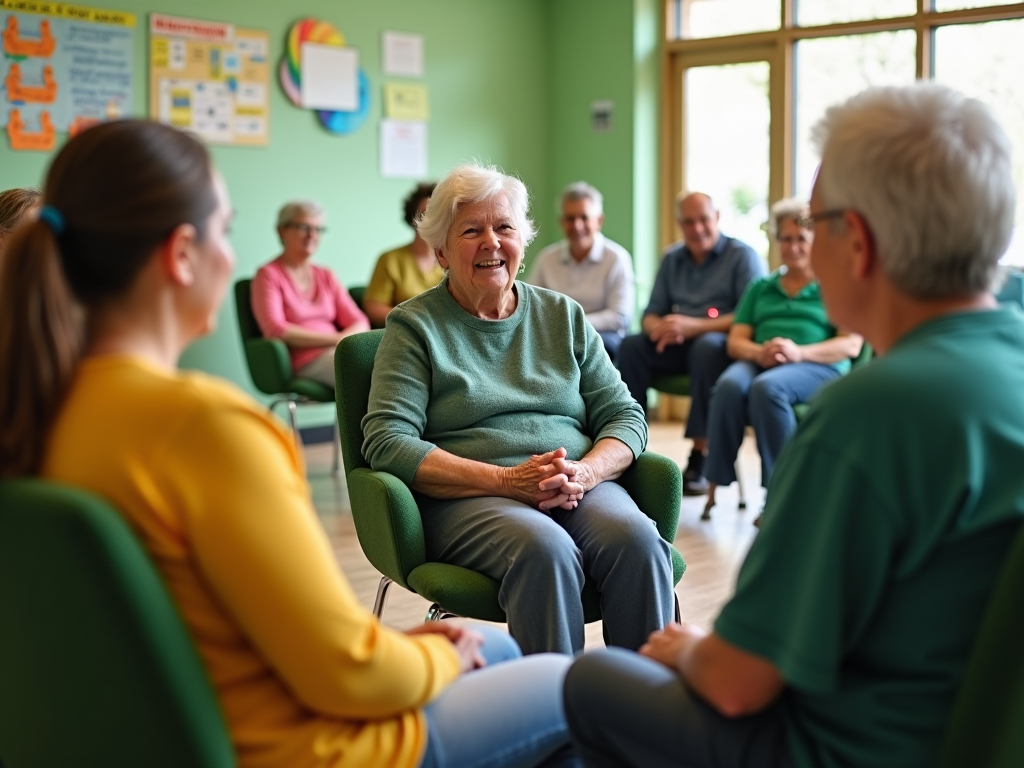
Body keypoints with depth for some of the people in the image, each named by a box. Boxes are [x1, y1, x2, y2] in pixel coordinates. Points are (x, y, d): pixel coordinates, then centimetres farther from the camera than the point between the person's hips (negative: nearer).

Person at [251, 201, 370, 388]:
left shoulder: (325, 276, 23)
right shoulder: (268, 275, 4)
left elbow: (360, 323, 16)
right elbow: (275, 330, -9)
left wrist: (346, 338, -9)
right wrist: (335, 339, -10)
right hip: (306, 362, -6)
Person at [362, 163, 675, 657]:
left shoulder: (564, 316, 18)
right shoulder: (415, 325, 6)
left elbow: (625, 417, 13)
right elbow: (386, 443, -6)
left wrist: (584, 473, -10)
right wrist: (507, 480, -16)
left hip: (579, 489, 4)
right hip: (464, 498, -3)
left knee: (636, 539, -29)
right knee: (544, 548, -35)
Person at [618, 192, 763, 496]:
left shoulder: (742, 255, -2)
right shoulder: (672, 259, 15)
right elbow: (651, 314, 13)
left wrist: (694, 326, -22)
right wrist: (659, 328, -13)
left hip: (725, 343, -5)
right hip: (679, 345, 5)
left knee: (707, 346, -38)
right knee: (631, 346, -21)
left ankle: (699, 459, -36)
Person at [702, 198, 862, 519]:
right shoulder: (760, 287, 26)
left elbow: (851, 346, 2)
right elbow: (735, 341, 16)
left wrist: (799, 352, -16)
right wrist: (758, 352, -10)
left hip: (818, 366, -3)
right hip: (758, 362, 3)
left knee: (766, 387, -37)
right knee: (729, 385, -33)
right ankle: (715, 484, -32)